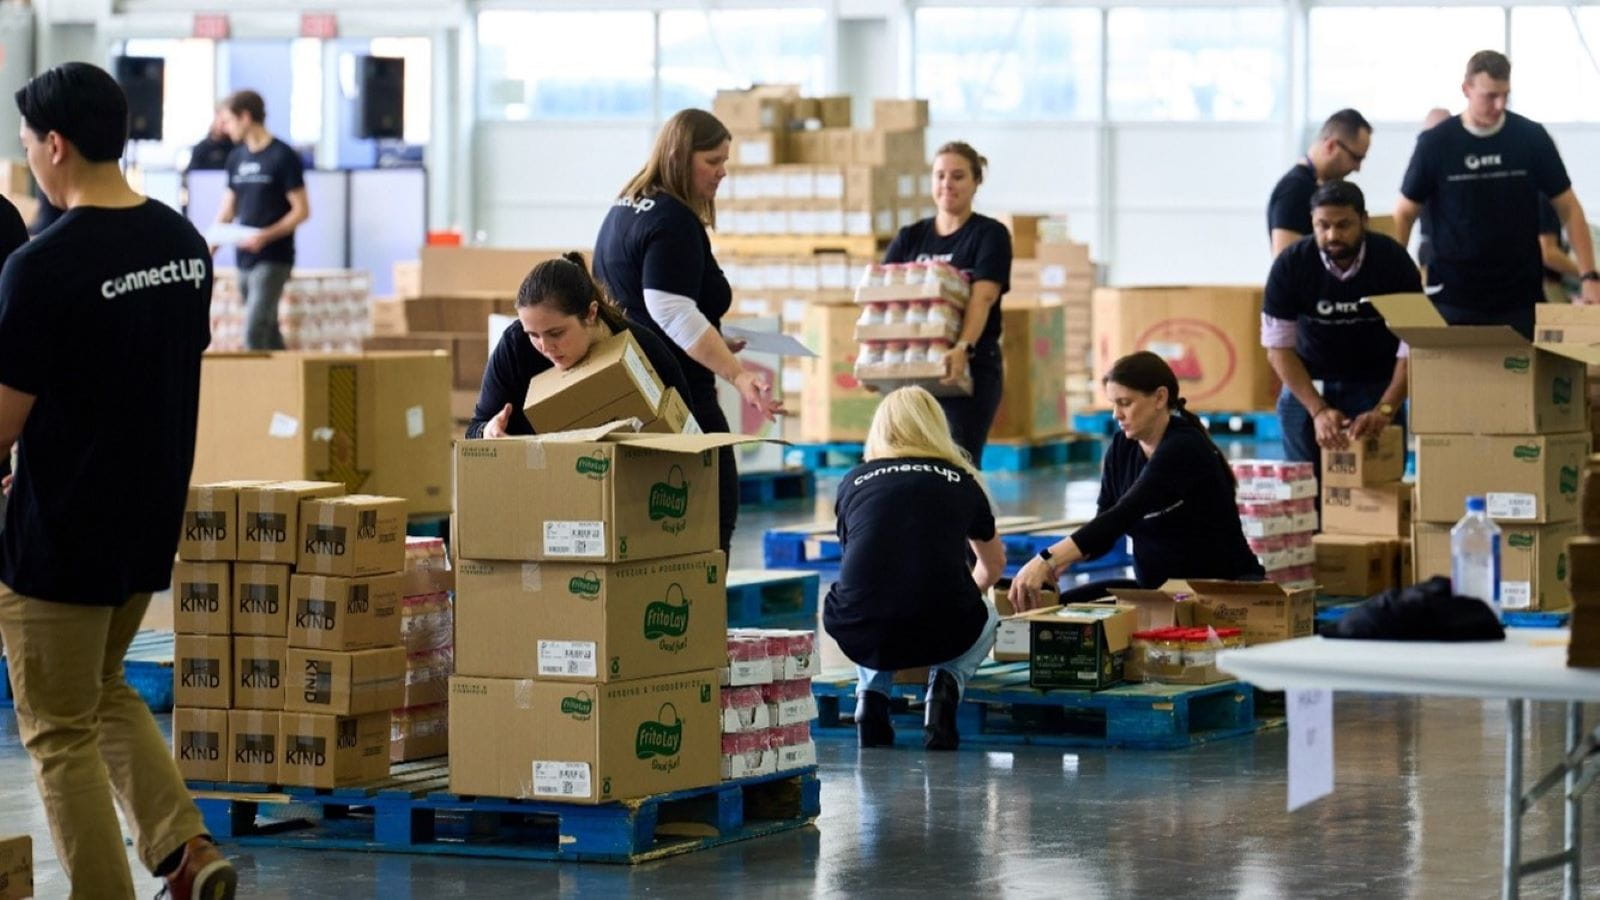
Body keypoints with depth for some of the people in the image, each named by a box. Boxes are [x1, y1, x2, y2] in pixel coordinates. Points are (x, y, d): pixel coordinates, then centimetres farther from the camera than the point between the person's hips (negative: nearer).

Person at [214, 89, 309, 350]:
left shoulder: (282, 157, -8)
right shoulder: (237, 157, 12)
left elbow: (302, 210, -9)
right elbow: (228, 210, 17)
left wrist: (266, 236, -22)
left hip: (273, 259, -7)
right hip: (245, 258, 7)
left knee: (253, 331, -14)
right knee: (268, 331, 13)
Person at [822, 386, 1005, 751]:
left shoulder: (853, 483, 17)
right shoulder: (960, 481, 17)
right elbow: (993, 565, 36)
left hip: (858, 635, 1)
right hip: (941, 634, -1)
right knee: (985, 620, 36)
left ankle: (871, 693, 14)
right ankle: (945, 685, 7)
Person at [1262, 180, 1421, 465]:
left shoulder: (1393, 260, -17)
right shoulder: (1290, 265, -16)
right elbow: (1278, 348, -14)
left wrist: (1385, 410, -30)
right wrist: (1318, 410, -24)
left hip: (1376, 386, -1)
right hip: (1307, 386, 1)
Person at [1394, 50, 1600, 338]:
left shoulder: (1532, 138, -2)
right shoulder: (1435, 143, -3)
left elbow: (1568, 208, 4)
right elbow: (1405, 214, 5)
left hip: (1520, 299, 1)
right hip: (1453, 300, -1)